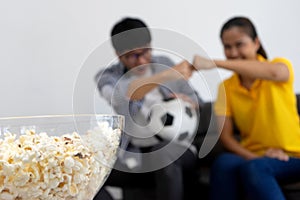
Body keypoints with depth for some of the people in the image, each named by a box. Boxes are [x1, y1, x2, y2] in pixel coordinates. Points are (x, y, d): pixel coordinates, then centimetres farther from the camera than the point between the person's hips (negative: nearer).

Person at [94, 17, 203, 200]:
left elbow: (196, 101, 14)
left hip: (175, 147, 0)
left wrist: (185, 101, -12)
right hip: (134, 156, 0)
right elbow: (122, 94, -27)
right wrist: (169, 74, -39)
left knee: (163, 154, -36)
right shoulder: (108, 76, -1)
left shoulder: (164, 63, 6)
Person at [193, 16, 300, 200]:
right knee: (224, 163, -31)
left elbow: (274, 72, -29)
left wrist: (215, 63, -33)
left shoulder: (280, 64, -2)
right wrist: (252, 157, -21)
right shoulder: (226, 87, 7)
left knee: (254, 168, -35)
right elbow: (225, 135, -1)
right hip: (252, 156, 3)